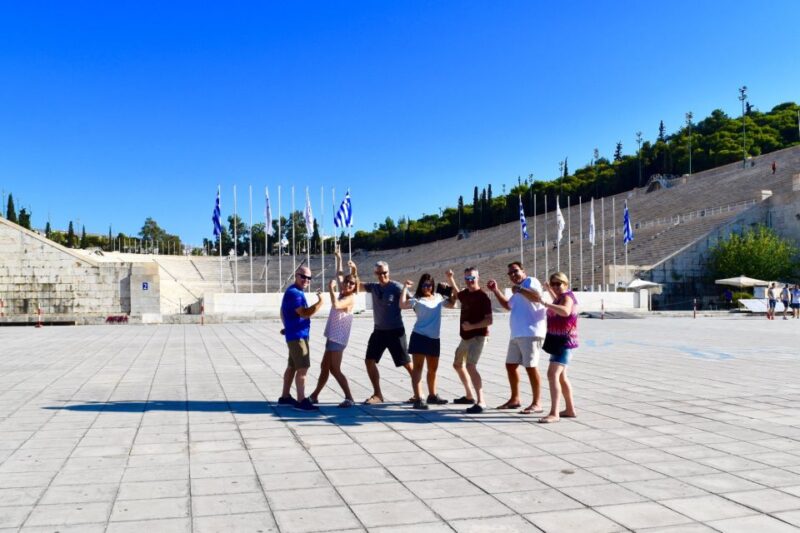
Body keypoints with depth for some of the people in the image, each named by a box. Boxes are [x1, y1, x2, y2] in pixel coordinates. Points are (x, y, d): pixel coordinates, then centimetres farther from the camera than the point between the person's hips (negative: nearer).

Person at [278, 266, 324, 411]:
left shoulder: (295, 292, 16)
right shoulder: (294, 293, -18)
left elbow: (283, 312, 29)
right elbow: (304, 313, -27)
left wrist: (287, 326, 33)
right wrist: (319, 302, -30)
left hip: (295, 335, 11)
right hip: (297, 335, -11)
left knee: (292, 366, 16)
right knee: (303, 368, -12)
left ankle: (285, 397, 24)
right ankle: (301, 401, -11)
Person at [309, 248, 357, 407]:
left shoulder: (350, 298, -14)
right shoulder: (342, 294, 9)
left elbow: (336, 305, -34)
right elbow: (339, 275, 25)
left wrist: (331, 289, -23)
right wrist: (339, 259, 30)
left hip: (338, 338, -9)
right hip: (332, 336, 9)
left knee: (335, 370, -10)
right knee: (324, 367, 17)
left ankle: (349, 398, -7)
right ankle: (314, 396, 28)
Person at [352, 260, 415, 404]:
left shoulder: (396, 287, -11)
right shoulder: (374, 287, 7)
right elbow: (357, 285, 15)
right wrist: (354, 272, 1)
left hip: (395, 331, -6)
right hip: (379, 331, 6)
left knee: (406, 363, -2)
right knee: (369, 361, 3)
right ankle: (377, 394, 13)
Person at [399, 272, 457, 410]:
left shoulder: (438, 297, 11)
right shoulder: (417, 299, -7)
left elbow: (451, 303, 23)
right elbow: (402, 305, -22)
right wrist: (405, 288, -25)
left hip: (434, 338, 6)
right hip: (420, 336, -6)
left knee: (433, 368, 18)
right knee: (418, 367, -7)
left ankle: (432, 396, 33)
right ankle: (418, 399, -9)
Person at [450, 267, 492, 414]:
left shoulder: (482, 297, -16)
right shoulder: (465, 294, 7)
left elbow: (489, 320, -20)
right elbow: (457, 294, 33)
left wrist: (472, 326, -30)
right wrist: (450, 279, 20)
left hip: (477, 337, -10)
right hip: (465, 337, 10)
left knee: (470, 366, -24)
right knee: (458, 365, 22)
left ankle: (480, 402, -25)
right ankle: (469, 396, 36)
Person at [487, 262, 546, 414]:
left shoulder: (530, 281, -6)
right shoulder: (518, 290, 22)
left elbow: (537, 297, -24)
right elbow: (508, 305, 33)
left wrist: (518, 289, -19)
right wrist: (495, 290, 25)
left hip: (530, 333, -10)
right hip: (516, 334, 10)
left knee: (530, 367, -8)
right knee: (510, 365, 15)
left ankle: (536, 403, -1)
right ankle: (514, 399, 26)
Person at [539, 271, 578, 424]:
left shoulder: (567, 296, -15)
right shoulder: (562, 297, 14)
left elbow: (565, 311, -39)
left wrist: (545, 303, -46)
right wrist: (549, 291, 37)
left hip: (564, 342, -11)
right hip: (558, 341, 11)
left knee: (553, 375, -21)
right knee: (561, 377, 19)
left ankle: (554, 413, -26)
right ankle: (570, 410, 30)